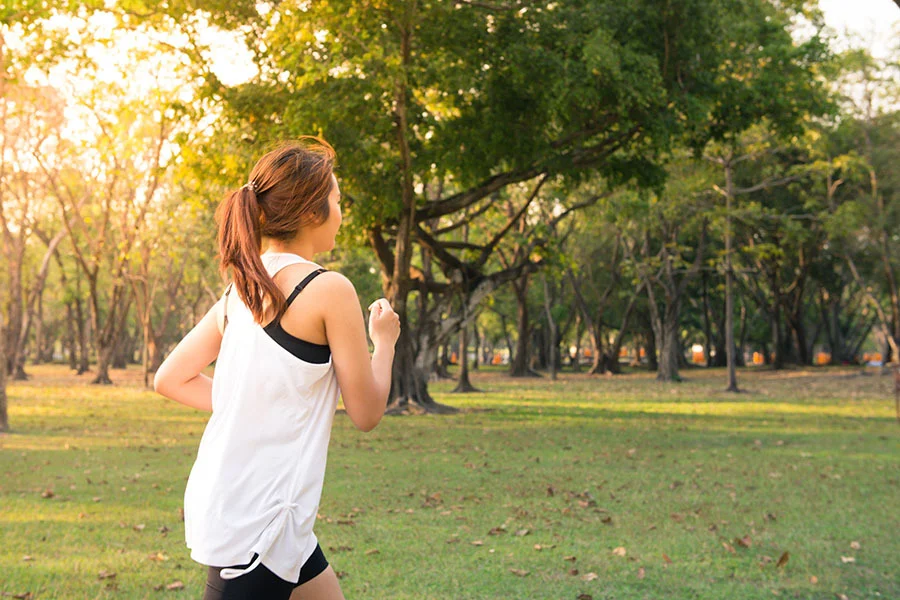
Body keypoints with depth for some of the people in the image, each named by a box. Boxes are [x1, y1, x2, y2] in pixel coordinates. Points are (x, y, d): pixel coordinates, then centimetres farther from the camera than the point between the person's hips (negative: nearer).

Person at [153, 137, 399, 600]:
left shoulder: (240, 289, 8)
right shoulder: (328, 289, -13)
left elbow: (170, 379, 13)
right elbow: (366, 413, -7)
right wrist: (385, 341, 9)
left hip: (222, 504, 9)